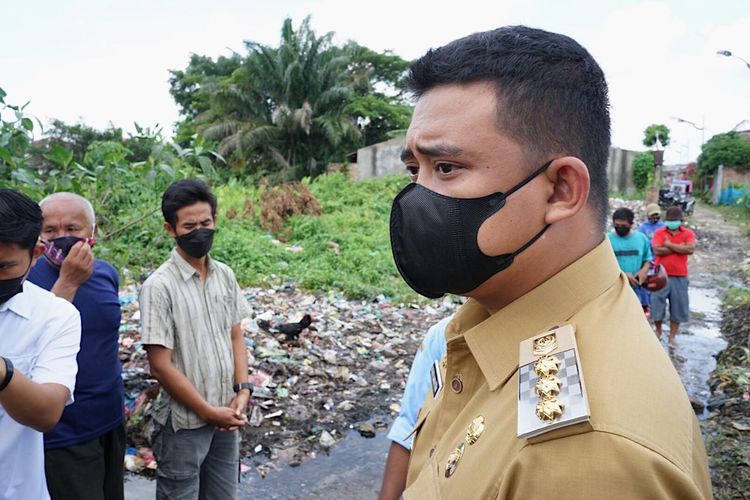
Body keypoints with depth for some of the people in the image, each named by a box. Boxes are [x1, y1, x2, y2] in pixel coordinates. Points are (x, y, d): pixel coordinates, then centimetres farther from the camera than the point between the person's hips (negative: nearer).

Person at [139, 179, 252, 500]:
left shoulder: (225, 275, 1)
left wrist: (243, 390, -4)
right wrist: (208, 411, -12)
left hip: (226, 417, 5)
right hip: (184, 422, -5)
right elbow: (160, 365, -16)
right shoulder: (159, 286, -16)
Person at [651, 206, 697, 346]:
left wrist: (670, 245, -12)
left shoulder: (688, 233, 2)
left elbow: (690, 249, -16)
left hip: (679, 277, 1)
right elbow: (657, 250, -15)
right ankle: (658, 331, 25)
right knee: (657, 303, 4)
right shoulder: (659, 232, -1)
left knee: (678, 306, 7)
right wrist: (679, 247, -13)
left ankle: (672, 335, 19)